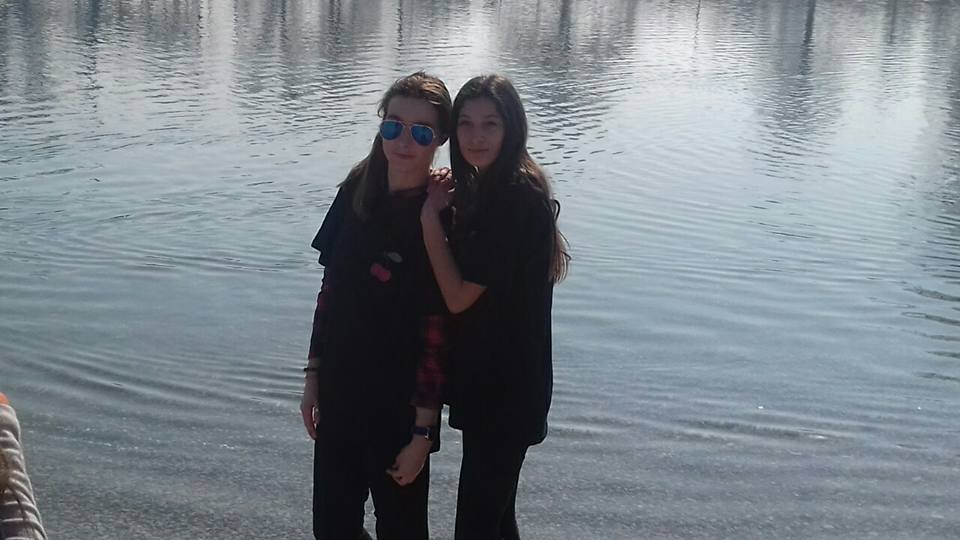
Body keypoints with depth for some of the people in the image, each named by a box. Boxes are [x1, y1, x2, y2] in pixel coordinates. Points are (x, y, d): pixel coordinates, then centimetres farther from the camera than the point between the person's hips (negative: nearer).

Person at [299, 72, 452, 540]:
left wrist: (422, 434, -14)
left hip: (399, 408, -5)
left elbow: (436, 335, -16)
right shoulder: (358, 191, -1)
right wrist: (313, 376, 8)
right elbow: (330, 290, 6)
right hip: (339, 394, 5)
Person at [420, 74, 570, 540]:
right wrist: (443, 211, -5)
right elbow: (463, 286, 8)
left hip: (506, 386, -9)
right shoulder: (487, 188, 8)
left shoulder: (518, 197, -22)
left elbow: (459, 296, -21)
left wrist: (430, 216, -15)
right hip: (488, 376, 9)